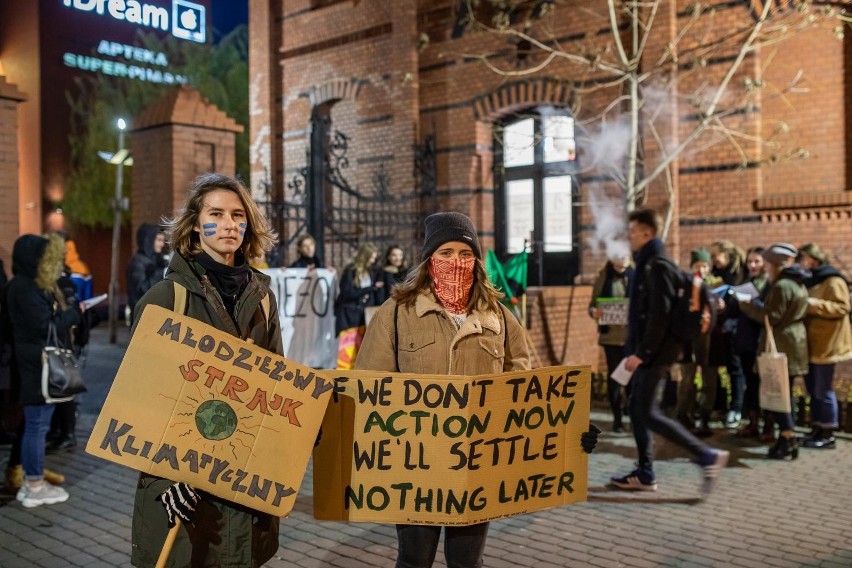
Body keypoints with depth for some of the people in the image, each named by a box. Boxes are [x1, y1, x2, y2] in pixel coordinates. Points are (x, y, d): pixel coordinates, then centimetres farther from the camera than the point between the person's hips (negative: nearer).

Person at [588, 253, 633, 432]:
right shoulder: (603, 277, 5)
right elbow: (593, 304, 6)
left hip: (633, 335, -1)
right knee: (613, 375, 4)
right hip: (611, 335, 1)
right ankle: (617, 418, 13)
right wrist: (594, 312, -16)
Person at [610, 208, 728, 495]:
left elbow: (660, 315, -21)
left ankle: (708, 456, -3)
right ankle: (645, 473, 17)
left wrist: (641, 352, -21)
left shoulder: (657, 266, -14)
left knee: (648, 413, -8)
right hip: (647, 351, 10)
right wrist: (636, 351, 17)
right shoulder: (647, 264, 15)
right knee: (637, 408, 11)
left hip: (656, 351, -10)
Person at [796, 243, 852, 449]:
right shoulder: (808, 280, 15)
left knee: (823, 390, -4)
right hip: (810, 343, 9)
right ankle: (817, 429, 20)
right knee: (812, 389, 12)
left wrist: (815, 304, -27)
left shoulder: (833, 281, -12)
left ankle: (828, 434, 6)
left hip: (825, 344, -9)